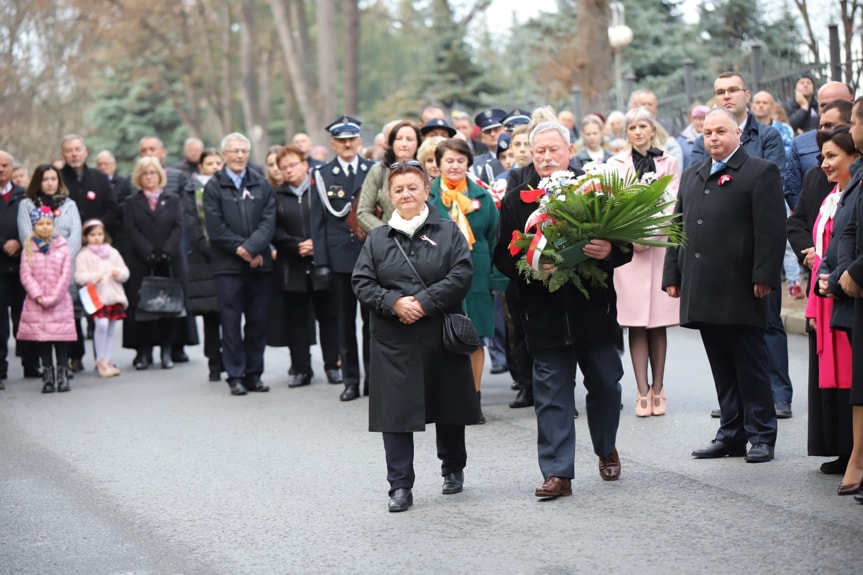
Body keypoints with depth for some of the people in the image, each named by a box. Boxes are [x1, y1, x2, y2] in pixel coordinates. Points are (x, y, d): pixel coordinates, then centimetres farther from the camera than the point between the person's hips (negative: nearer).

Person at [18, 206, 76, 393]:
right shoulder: (29, 249, 4)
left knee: (61, 339, -2)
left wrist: (53, 298, -11)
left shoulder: (62, 247, 1)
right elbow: (26, 275, -2)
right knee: (43, 339, 4)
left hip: (60, 302, -1)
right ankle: (48, 377, 10)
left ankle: (63, 376, 4)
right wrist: (38, 296, -13)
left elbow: (66, 275, -4)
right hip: (36, 304, 1)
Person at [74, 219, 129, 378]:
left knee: (110, 329, 8)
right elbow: (79, 276, -6)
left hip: (114, 295, 5)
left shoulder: (113, 253, 14)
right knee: (101, 324, -22)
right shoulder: (83, 255, 1)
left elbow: (125, 272, 15)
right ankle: (101, 361, -9)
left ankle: (107, 361, 18)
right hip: (96, 296, -5)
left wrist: (119, 273, -7)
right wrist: (93, 277, -22)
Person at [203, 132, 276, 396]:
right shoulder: (213, 187, 3)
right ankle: (235, 376, 5)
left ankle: (253, 374, 13)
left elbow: (269, 221, 0)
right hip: (228, 265, -3)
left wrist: (251, 248, -14)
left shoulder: (261, 185, 10)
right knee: (231, 322, -1)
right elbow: (216, 228, -5)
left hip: (259, 263, 3)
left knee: (258, 322, 5)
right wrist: (240, 250, -12)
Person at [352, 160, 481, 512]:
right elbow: (362, 282, 2)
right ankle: (400, 487, 1)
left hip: (441, 335, 0)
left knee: (449, 408, 12)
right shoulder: (377, 239, 8)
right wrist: (394, 303, -14)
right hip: (393, 340, 1)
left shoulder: (448, 233, 3)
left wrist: (424, 302, -17)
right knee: (395, 412, -4)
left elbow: (461, 275, -8)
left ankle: (453, 469, 34)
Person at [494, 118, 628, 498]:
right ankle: (558, 473, 4)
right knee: (551, 394, 0)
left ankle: (606, 449, 38)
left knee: (605, 384, 13)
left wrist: (610, 251, -20)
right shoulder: (516, 199, 1)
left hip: (594, 307, 1)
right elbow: (503, 256, 3)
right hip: (544, 313, -1)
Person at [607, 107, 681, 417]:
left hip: (661, 248, 0)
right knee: (636, 324, -3)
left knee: (658, 324, 2)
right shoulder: (616, 164, 9)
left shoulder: (669, 163, 9)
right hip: (628, 249, 0)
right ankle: (643, 391, -2)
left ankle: (658, 389, 7)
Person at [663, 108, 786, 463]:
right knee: (722, 368, 10)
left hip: (740, 288, -6)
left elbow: (771, 230, -9)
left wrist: (764, 276, -16)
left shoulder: (760, 172, -2)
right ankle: (732, 434, 15)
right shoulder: (691, 176, 19)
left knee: (751, 367, 0)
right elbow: (679, 228, 19)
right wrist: (673, 276, 12)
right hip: (703, 290, 6)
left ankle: (761, 436, 6)